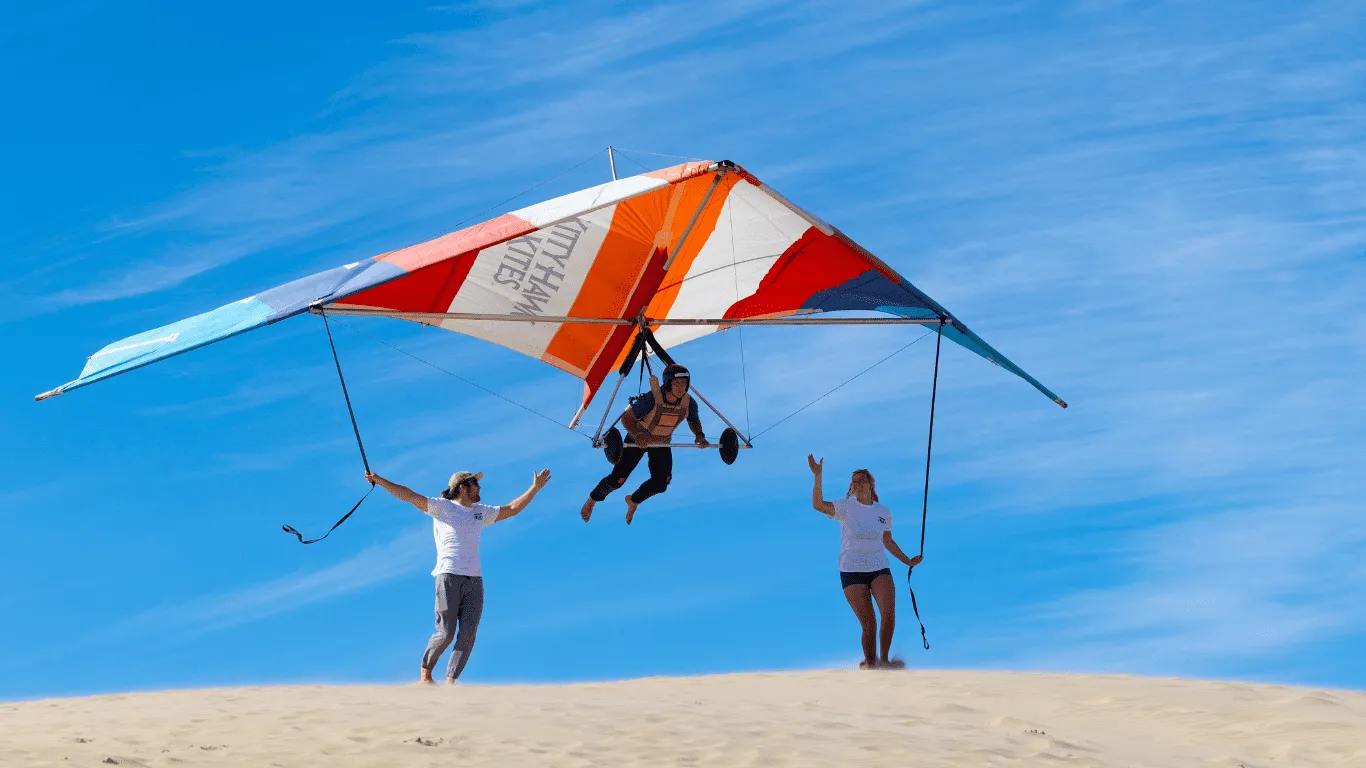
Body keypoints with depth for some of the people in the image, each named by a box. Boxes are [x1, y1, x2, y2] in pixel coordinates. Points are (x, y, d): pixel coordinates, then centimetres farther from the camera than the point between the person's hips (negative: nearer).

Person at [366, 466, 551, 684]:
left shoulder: (481, 512, 21)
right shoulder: (442, 507, 4)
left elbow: (512, 509, 28)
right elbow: (409, 495, -4)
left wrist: (535, 487, 26)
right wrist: (379, 480, -12)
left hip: (474, 580, 5)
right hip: (449, 577, -5)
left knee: (467, 635, -6)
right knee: (446, 633, -7)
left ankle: (450, 681, -1)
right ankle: (425, 671, 16)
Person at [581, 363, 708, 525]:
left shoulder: (689, 403, -21)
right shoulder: (652, 399, -35)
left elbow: (694, 420, 3)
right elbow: (627, 417, -27)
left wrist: (699, 435, -18)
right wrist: (637, 435, -45)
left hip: (662, 443, 4)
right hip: (638, 439, -4)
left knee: (661, 482, -8)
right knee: (617, 479, -4)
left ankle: (634, 501, 23)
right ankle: (591, 501, 26)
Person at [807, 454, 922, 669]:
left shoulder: (883, 512, 8)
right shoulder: (846, 507, -4)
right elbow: (818, 505, -23)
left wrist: (908, 561, 25)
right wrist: (818, 476, -34)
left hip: (879, 569, 3)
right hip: (852, 571, -3)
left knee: (889, 614, -18)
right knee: (869, 624, -7)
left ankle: (884, 659, 0)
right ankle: (870, 663, 14)